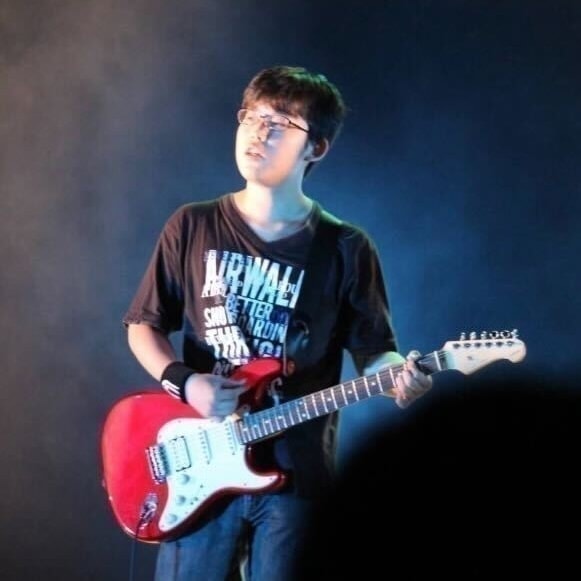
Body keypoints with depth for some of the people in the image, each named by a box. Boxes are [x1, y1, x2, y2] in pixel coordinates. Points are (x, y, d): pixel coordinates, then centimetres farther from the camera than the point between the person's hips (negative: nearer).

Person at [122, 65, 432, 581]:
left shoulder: (346, 248, -2)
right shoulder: (192, 227, 1)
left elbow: (372, 349, 2)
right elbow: (143, 325, 7)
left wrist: (399, 375, -21)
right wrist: (184, 382, -11)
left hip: (297, 472, -1)